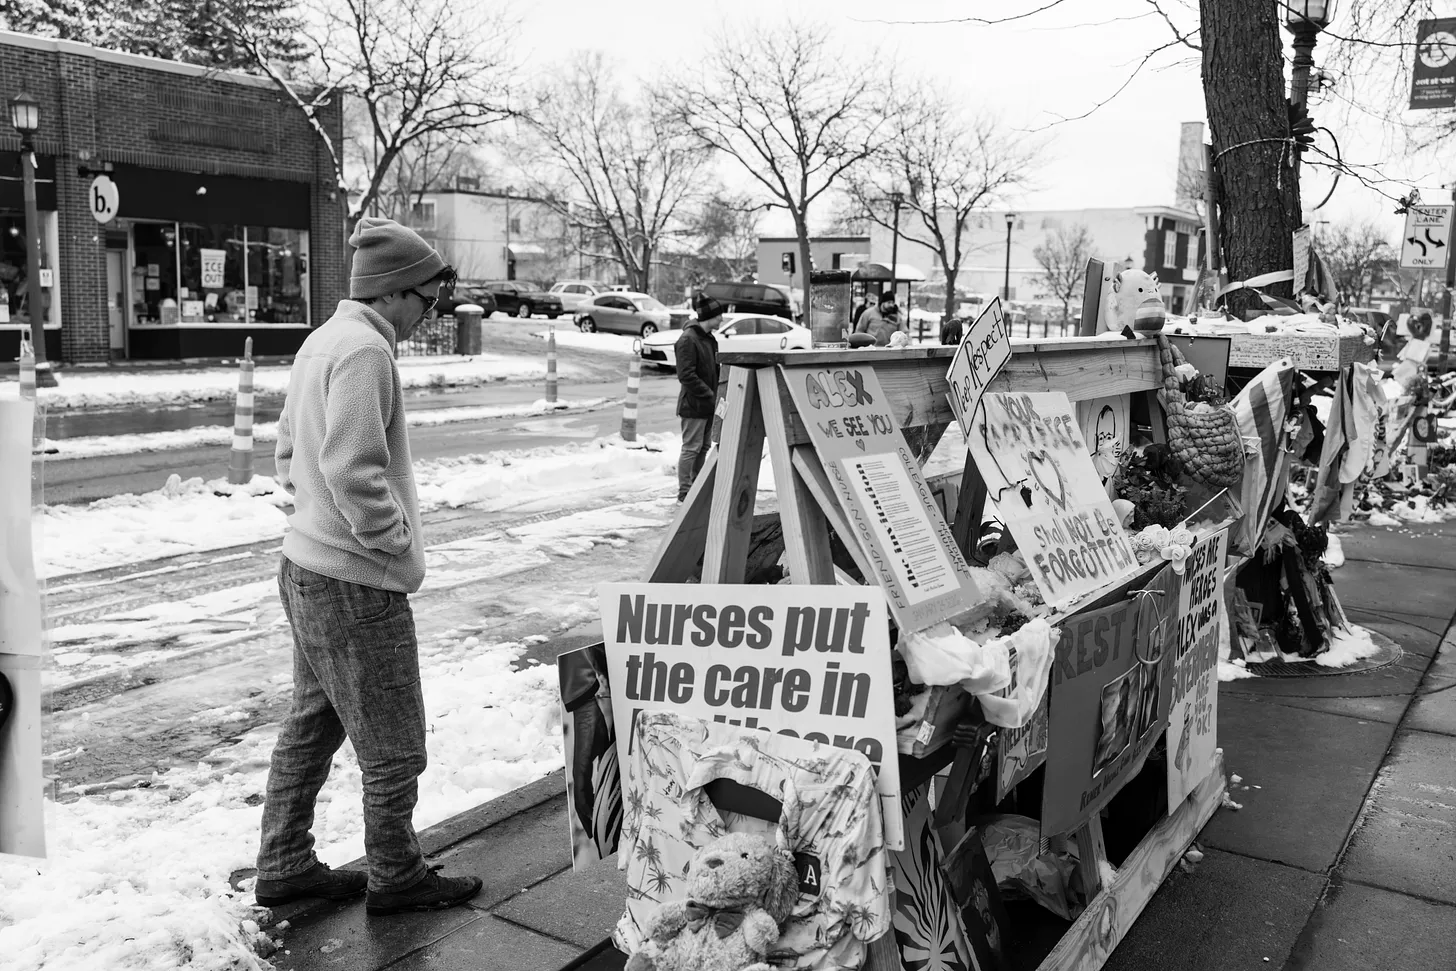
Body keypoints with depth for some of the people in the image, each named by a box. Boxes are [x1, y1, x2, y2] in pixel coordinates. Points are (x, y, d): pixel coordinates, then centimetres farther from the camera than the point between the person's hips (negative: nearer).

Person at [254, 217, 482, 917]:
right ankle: (395, 878, 20)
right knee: (392, 746, 5)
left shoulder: (324, 339, 13)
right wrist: (397, 544, -18)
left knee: (312, 723, 20)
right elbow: (353, 468, -27)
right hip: (354, 582, -10)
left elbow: (288, 448, 21)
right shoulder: (365, 348, -19)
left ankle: (284, 865, 32)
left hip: (306, 567, 10)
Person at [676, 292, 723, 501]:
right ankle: (684, 492, 5)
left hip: (708, 404, 9)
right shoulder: (688, 340, -16)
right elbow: (686, 376, -20)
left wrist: (716, 394, 7)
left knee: (703, 447, 13)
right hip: (694, 404, -9)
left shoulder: (709, 339, 12)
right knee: (691, 448, -3)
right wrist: (710, 395, -20)